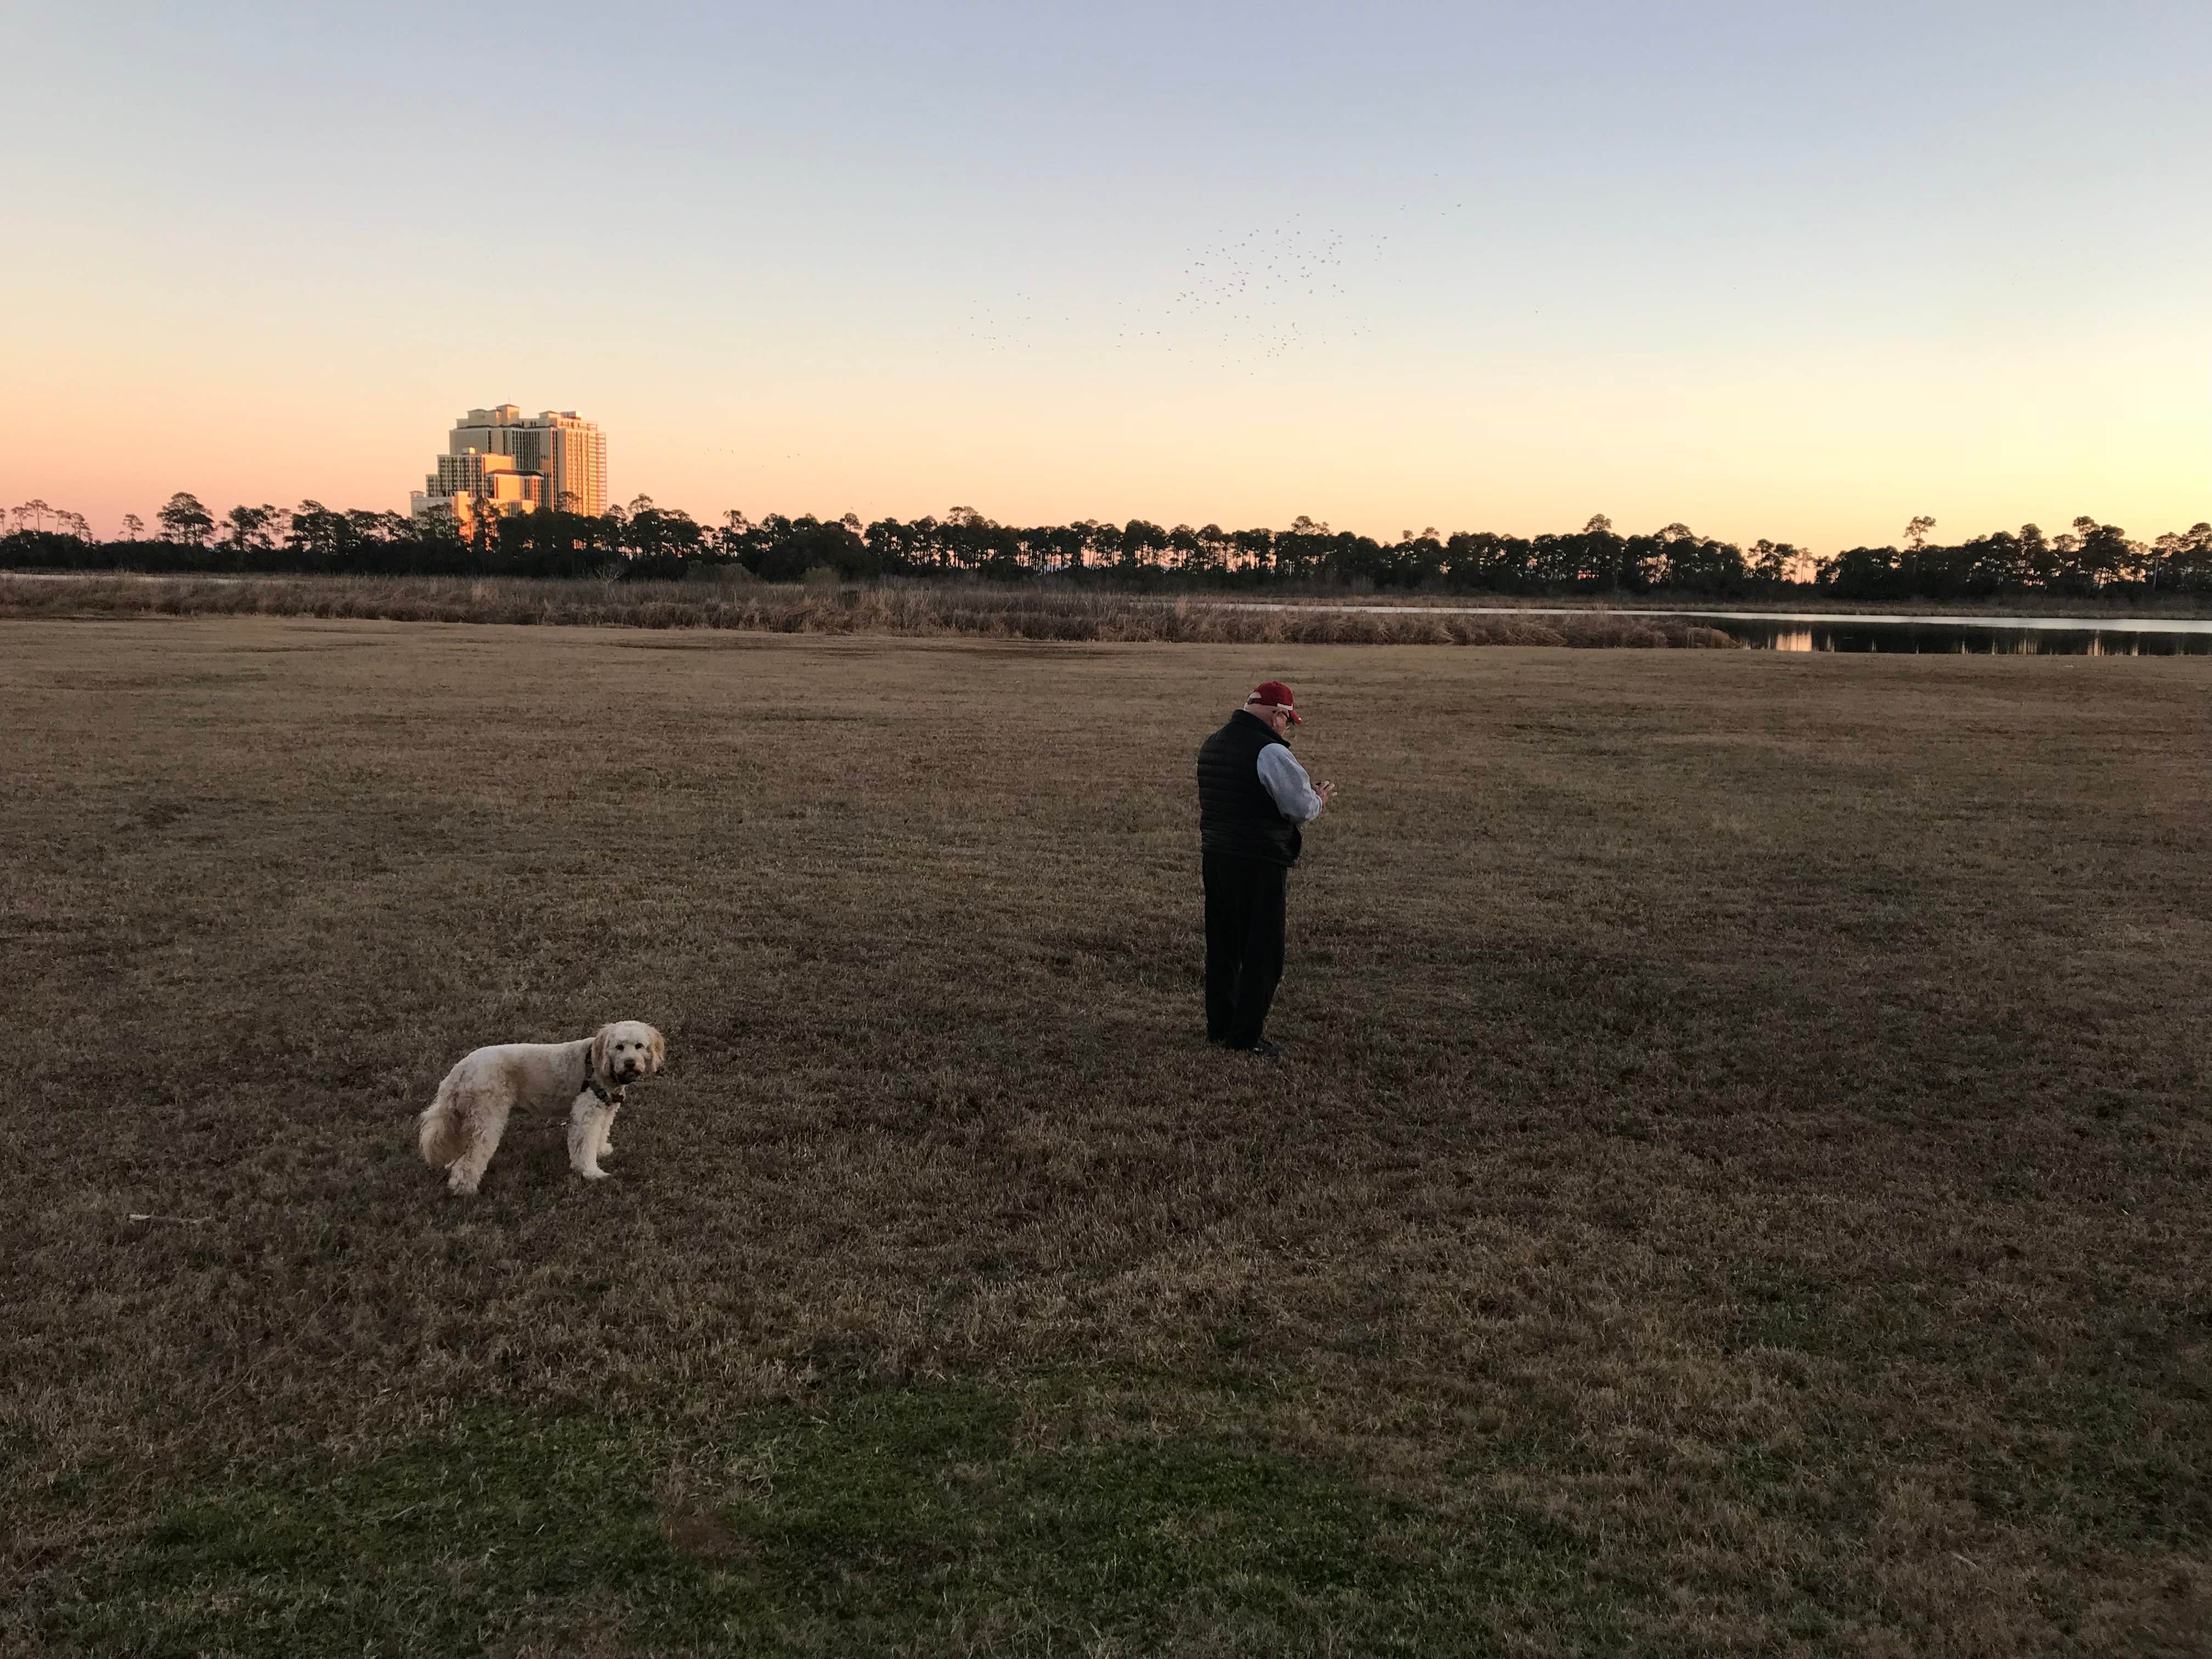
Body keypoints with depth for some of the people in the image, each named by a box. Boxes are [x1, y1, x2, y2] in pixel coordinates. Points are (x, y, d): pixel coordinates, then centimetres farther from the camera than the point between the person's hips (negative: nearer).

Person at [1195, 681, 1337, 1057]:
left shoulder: (1210, 746, 11)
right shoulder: (1270, 752, -16)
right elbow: (1302, 807, -17)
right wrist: (1322, 798, 5)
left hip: (1215, 857, 8)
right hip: (1260, 865, -8)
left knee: (1221, 947, 17)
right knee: (1262, 953, 2)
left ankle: (1219, 1026, 25)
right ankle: (1247, 1035, 5)